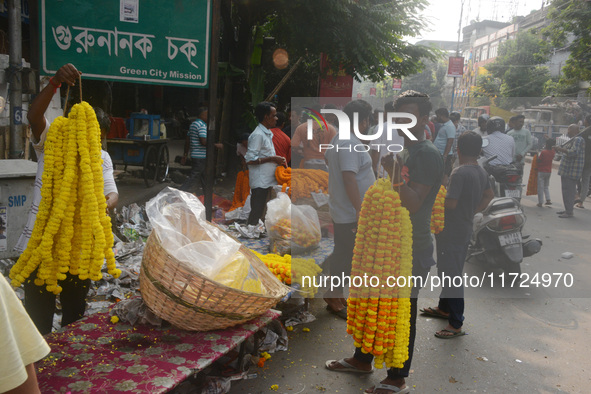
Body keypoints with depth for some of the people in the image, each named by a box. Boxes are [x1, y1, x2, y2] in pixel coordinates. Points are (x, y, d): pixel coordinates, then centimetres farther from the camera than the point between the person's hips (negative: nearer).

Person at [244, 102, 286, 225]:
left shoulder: (268, 134, 17)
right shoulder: (257, 135, -13)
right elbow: (250, 159, -19)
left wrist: (277, 160, 8)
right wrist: (272, 159, -16)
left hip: (268, 181, 9)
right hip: (260, 182, -9)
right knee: (256, 215, -6)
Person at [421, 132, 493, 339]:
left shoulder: (459, 173, -23)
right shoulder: (482, 172, 6)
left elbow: (450, 203, -27)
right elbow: (489, 195, 19)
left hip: (452, 232, -9)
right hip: (466, 230, 10)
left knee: (451, 275, -3)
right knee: (451, 272, 22)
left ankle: (456, 324, 4)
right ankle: (444, 308, 39)